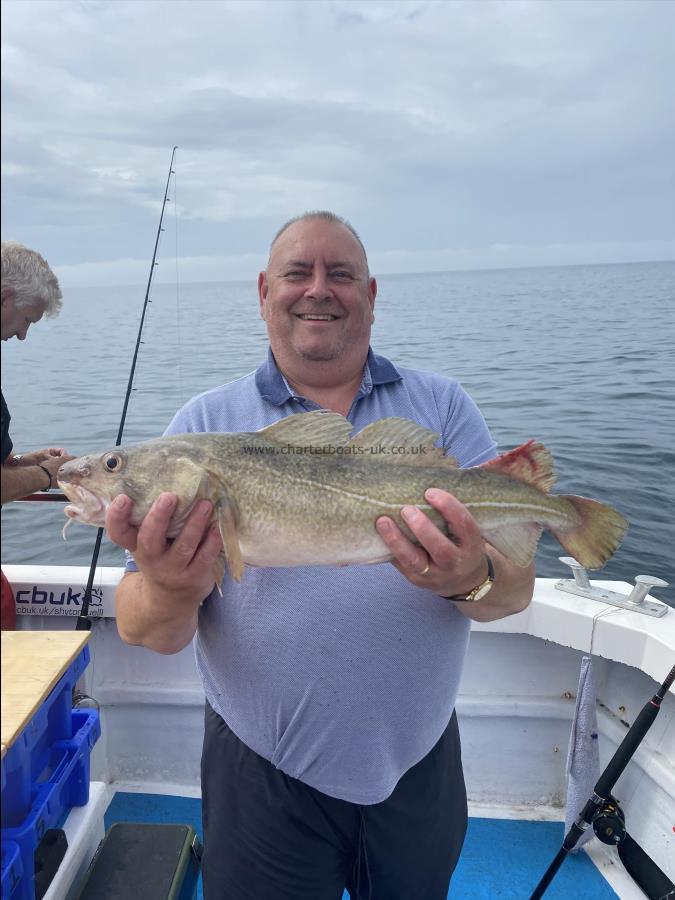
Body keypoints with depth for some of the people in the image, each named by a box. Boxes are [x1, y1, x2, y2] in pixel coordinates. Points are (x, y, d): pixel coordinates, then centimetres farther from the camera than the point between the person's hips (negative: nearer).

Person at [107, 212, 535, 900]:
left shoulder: (440, 406, -3)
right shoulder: (207, 423, -7)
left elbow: (516, 590, -8)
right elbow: (142, 630, -10)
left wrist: (473, 581, -31)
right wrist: (172, 593, -33)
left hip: (421, 761, 2)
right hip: (263, 778, -1)